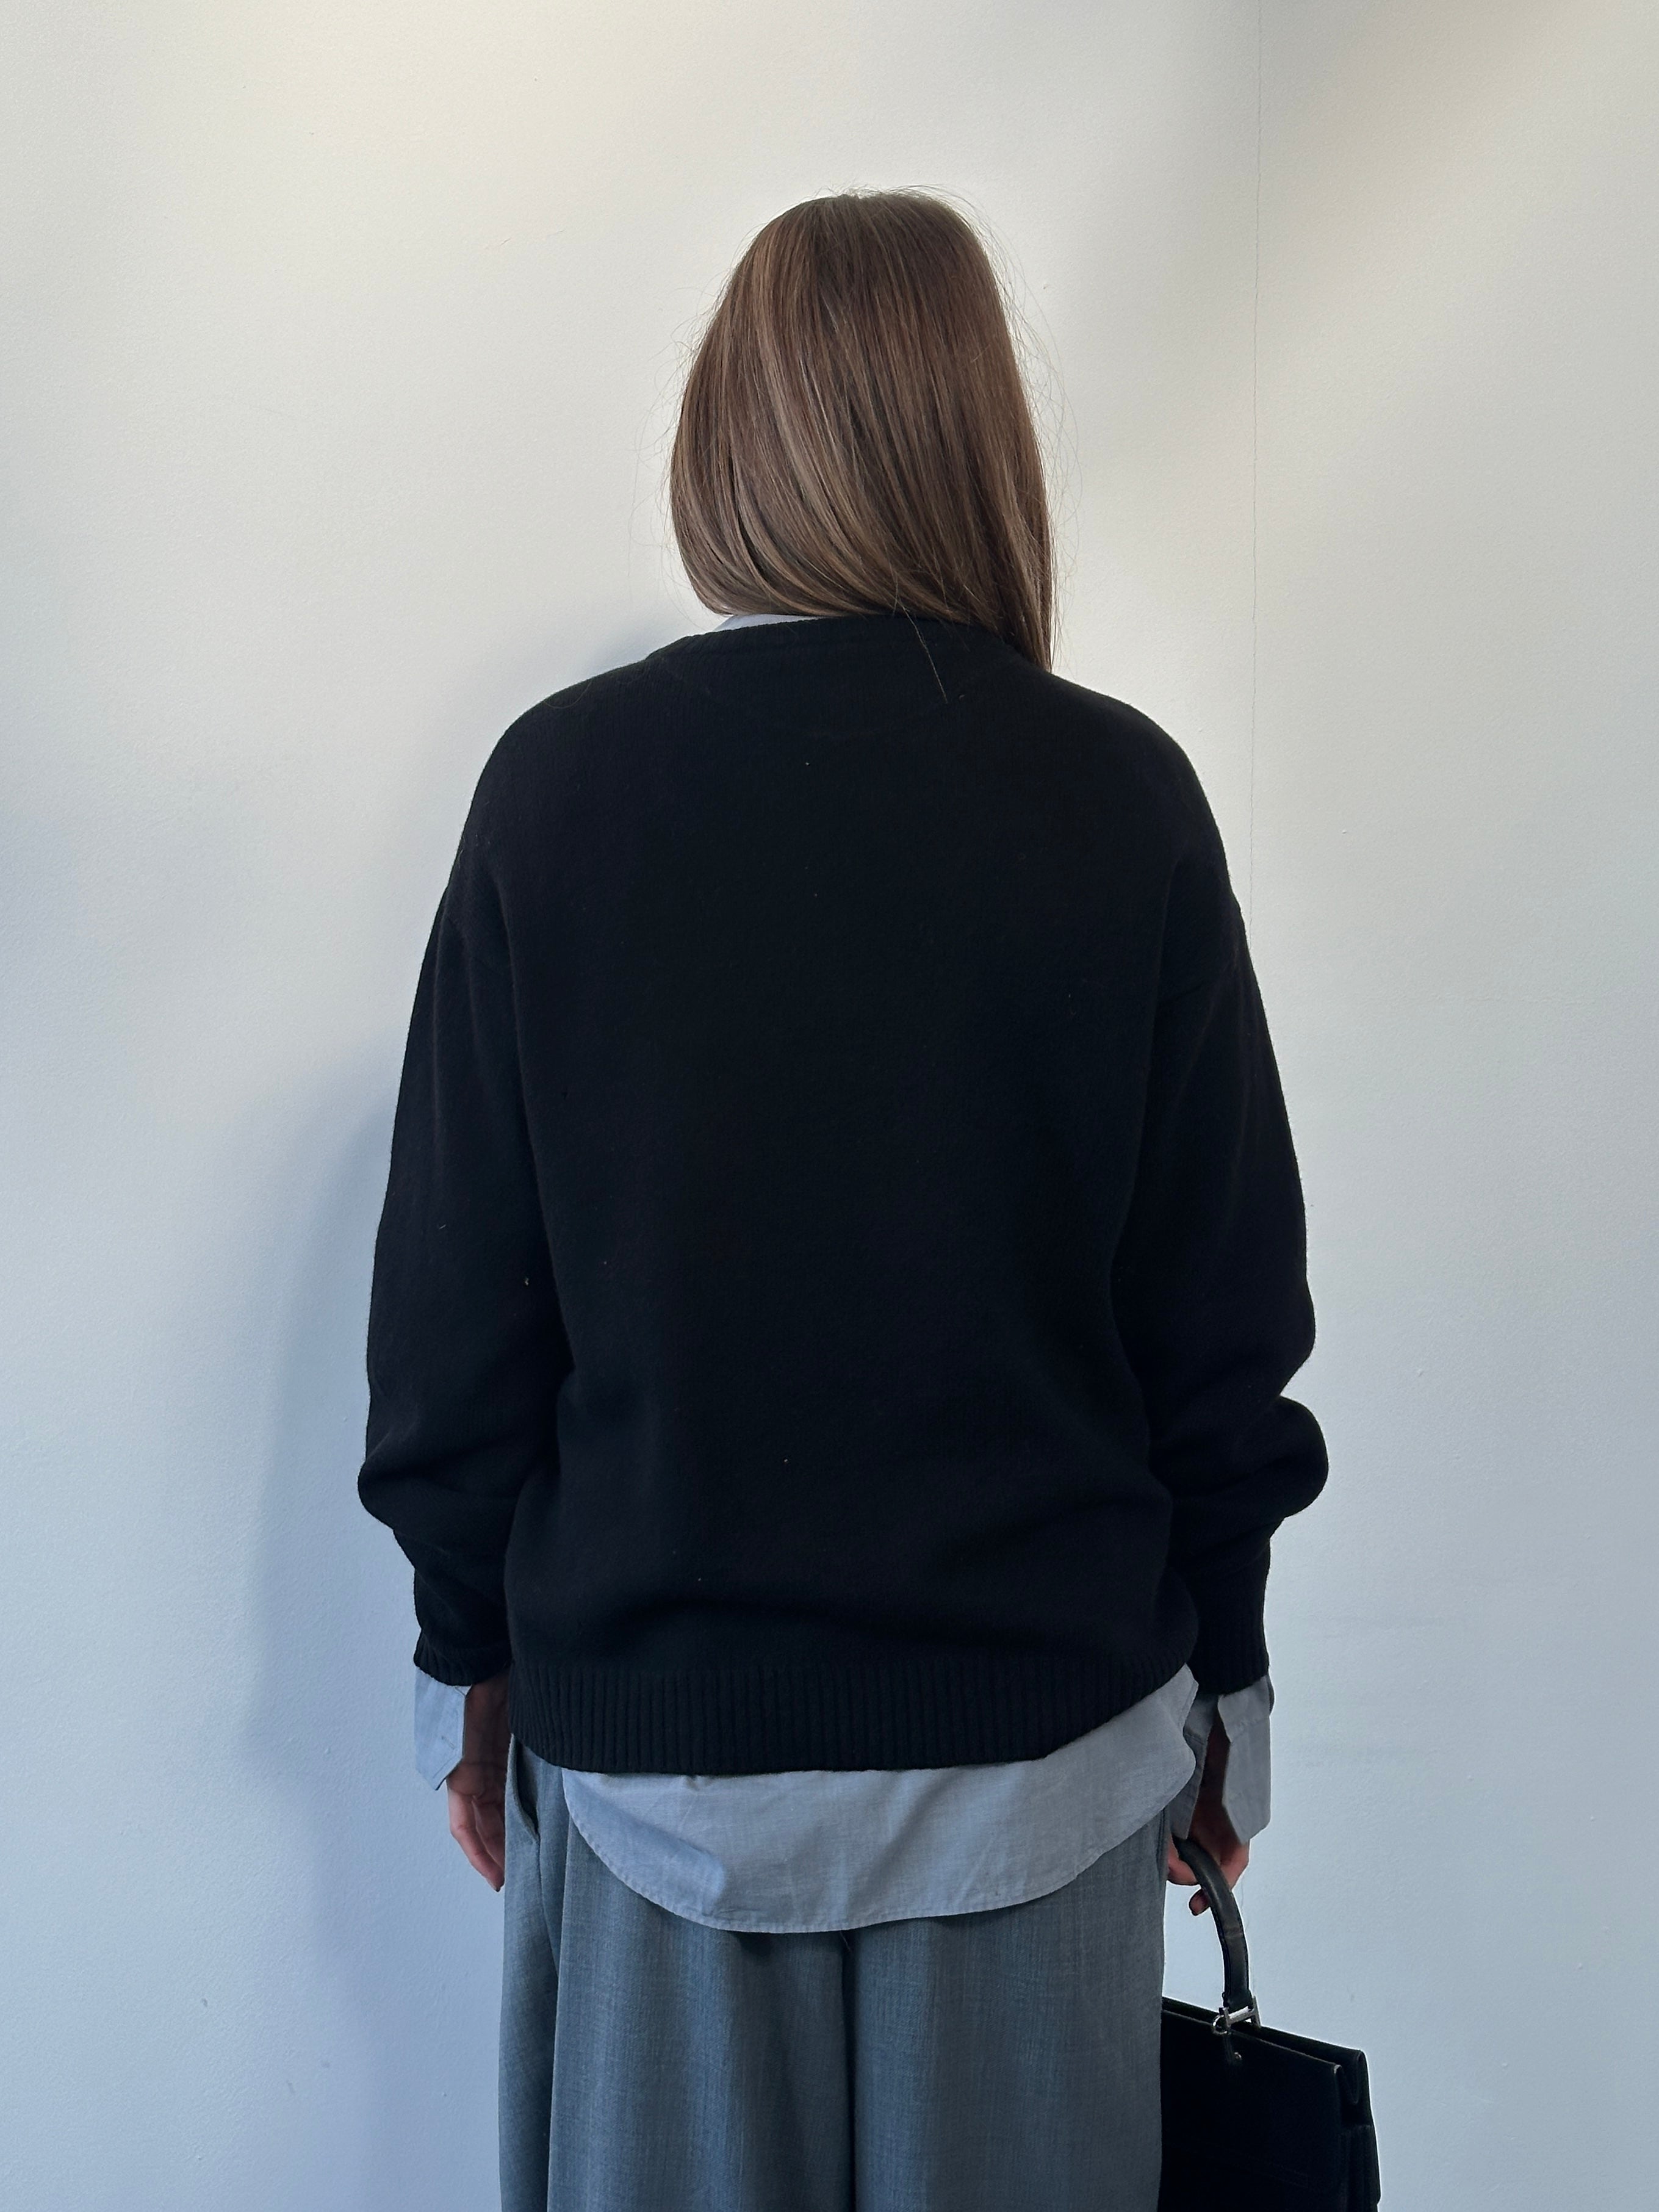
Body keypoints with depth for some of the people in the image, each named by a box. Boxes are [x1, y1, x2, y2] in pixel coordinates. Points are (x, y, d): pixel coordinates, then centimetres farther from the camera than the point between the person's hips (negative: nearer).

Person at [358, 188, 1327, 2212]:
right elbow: (1230, 1308, -3)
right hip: (1035, 1733, 0)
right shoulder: (1118, 797, -8)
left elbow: (453, 1298, -4)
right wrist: (1220, 1679, 10)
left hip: (650, 1736, 0)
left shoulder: (559, 783, -8)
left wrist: (470, 1659, 9)